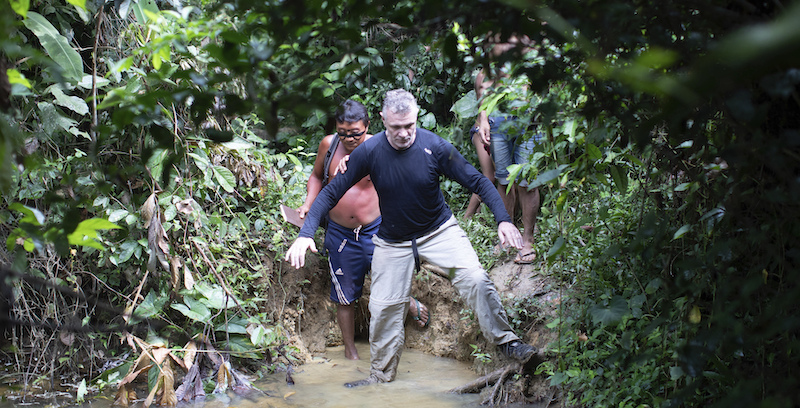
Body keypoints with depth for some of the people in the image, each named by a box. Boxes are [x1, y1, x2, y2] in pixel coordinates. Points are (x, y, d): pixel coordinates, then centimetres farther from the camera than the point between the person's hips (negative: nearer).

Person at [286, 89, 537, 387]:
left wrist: (503, 220, -28)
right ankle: (381, 373, 25)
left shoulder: (435, 147, -20)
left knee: (475, 279, -20)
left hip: (440, 231, -1)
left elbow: (477, 181, -15)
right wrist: (305, 234, -24)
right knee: (384, 307, 4)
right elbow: (332, 192, -14)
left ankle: (505, 340, -3)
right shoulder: (369, 151, -18)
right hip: (393, 240, 1)